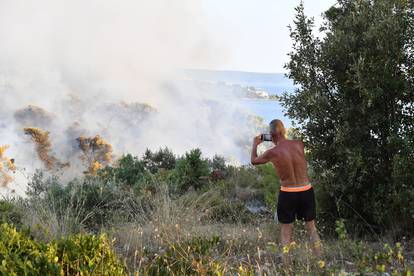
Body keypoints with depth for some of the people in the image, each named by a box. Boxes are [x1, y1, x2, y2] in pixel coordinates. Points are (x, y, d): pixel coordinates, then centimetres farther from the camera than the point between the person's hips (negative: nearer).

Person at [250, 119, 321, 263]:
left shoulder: (272, 153, -13)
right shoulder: (299, 144, -6)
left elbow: (254, 161, 7)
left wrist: (255, 144, 23)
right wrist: (282, 140, 24)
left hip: (287, 194, -3)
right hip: (307, 191, 3)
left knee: (286, 230, 12)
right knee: (311, 227, 17)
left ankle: (286, 264, 12)